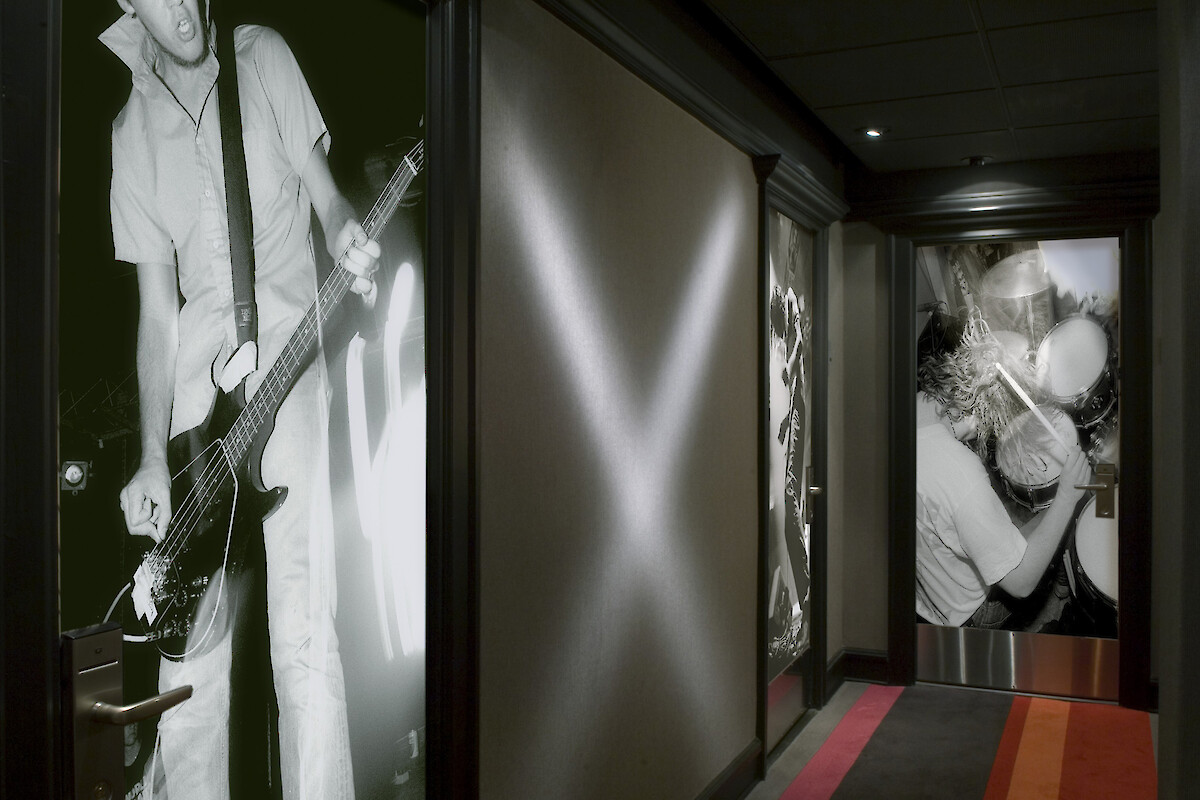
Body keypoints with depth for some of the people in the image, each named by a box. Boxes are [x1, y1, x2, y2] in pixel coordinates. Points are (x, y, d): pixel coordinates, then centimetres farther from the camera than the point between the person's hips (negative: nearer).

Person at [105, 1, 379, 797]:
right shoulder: (132, 132, 10)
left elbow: (325, 193, 5)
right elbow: (157, 307, 6)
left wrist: (349, 233, -21)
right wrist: (153, 459, -3)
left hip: (287, 359, -3)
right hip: (197, 385, 3)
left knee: (302, 631, -8)